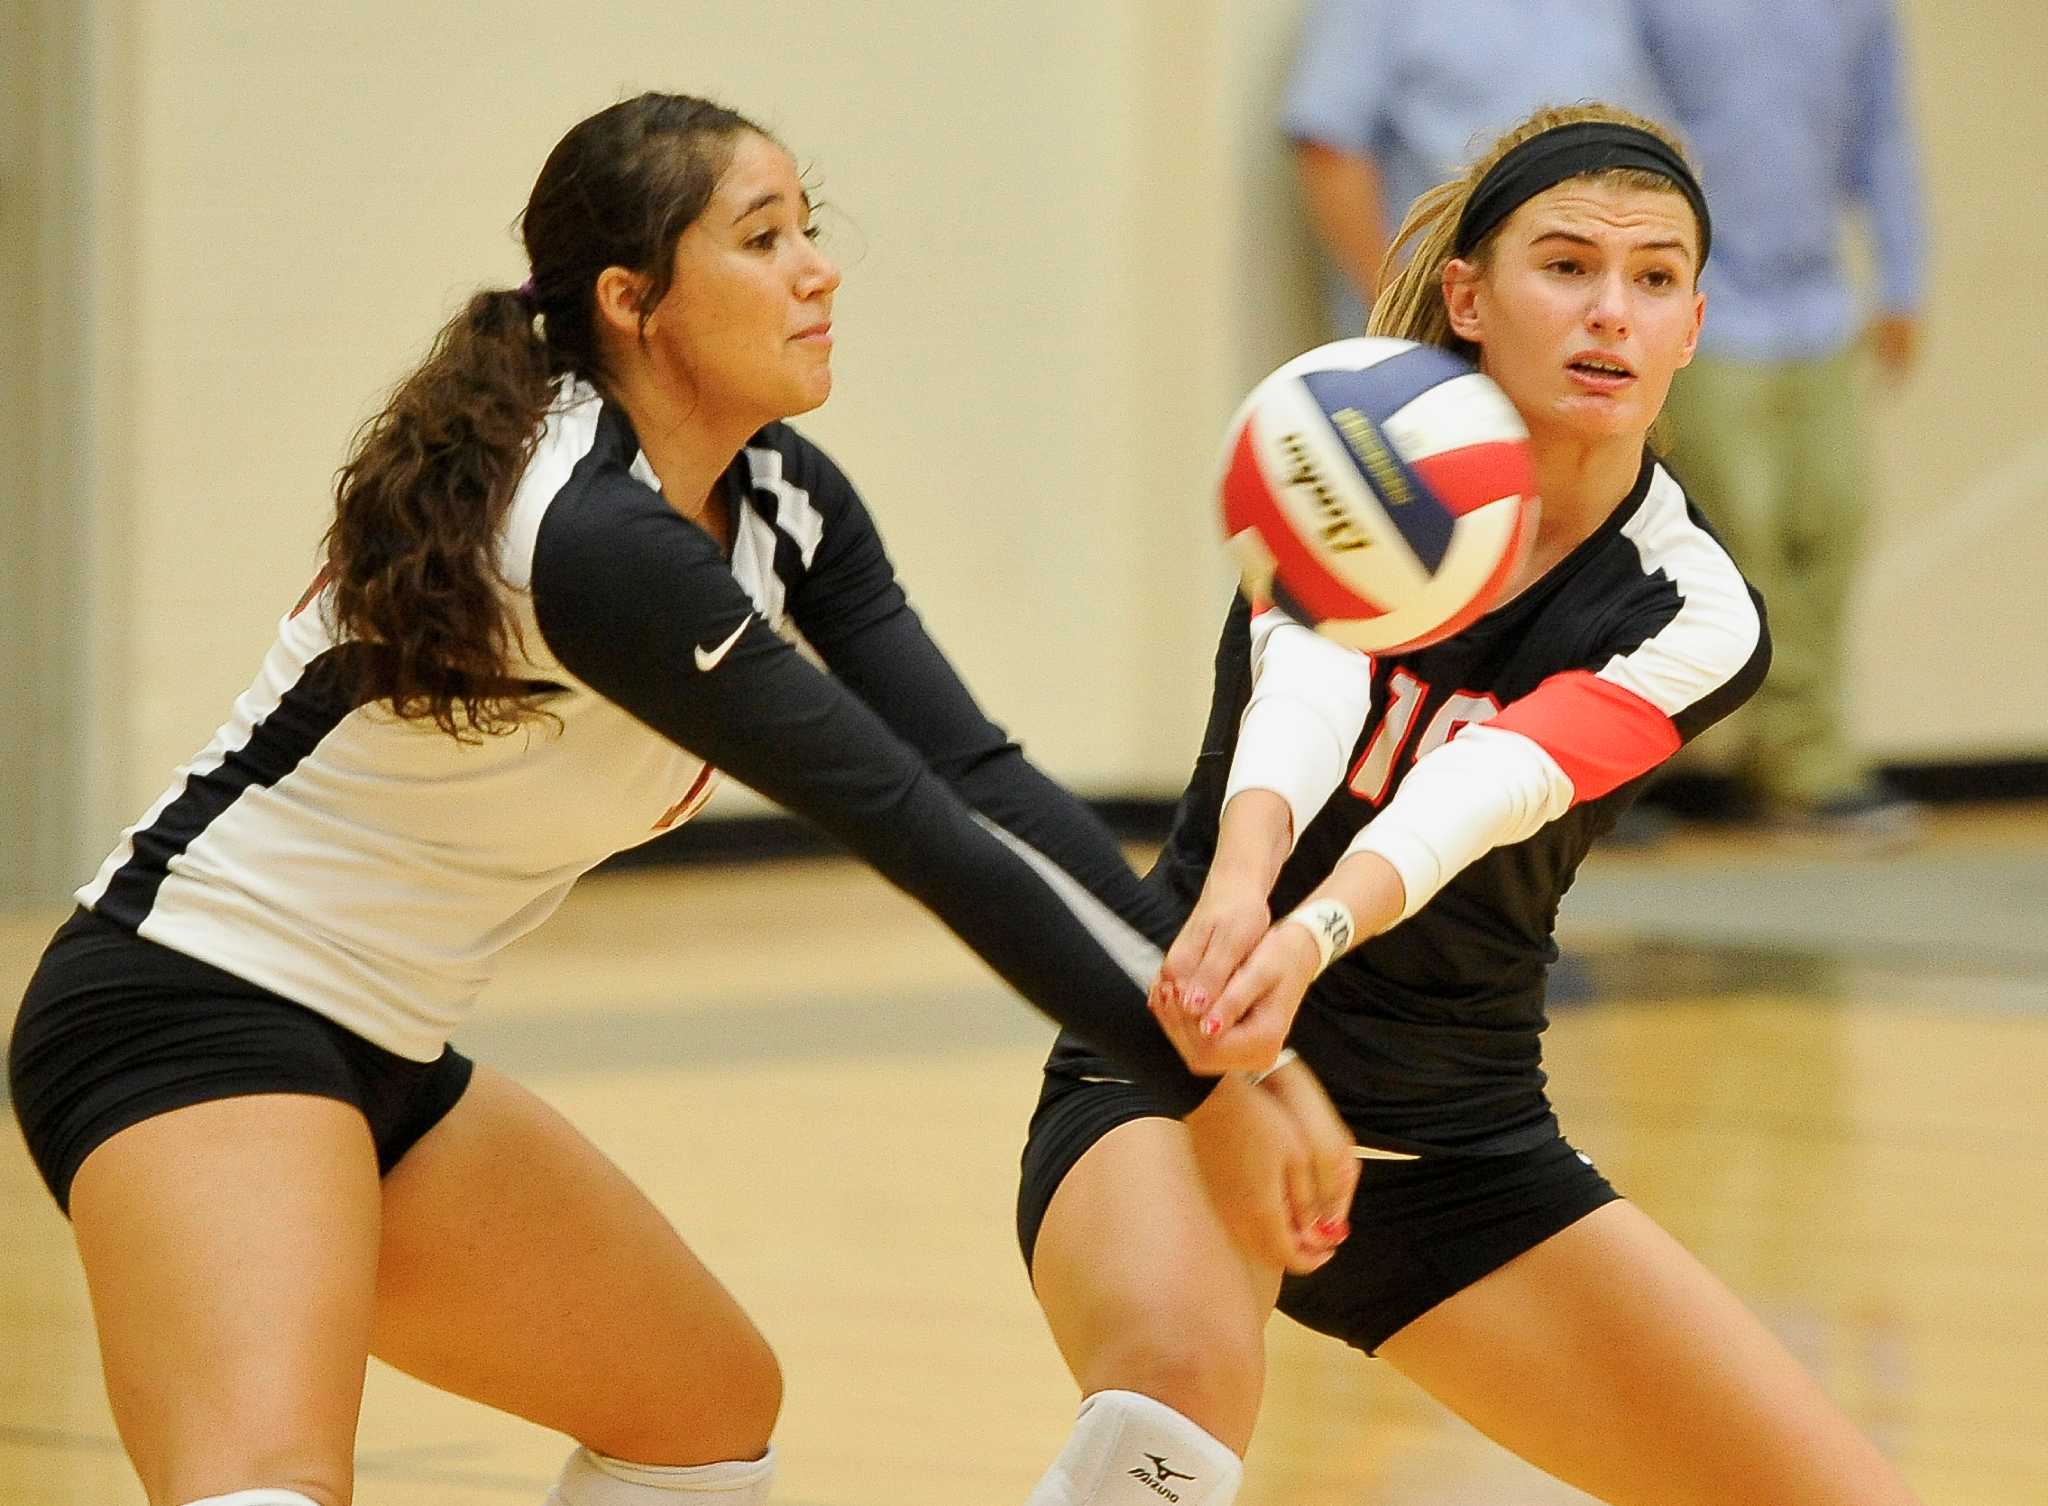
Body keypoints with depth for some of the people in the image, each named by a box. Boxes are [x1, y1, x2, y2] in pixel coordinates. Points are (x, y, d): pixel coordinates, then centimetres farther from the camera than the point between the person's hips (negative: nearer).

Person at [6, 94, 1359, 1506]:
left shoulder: (782, 499, 3)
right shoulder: (595, 538, -25)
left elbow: (979, 774, -5)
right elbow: (908, 821, -23)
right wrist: (1199, 1082, -20)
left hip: (381, 1057, 11)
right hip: (190, 1017, -11)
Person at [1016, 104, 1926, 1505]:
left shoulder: (1695, 619, -6)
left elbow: (1471, 796, -25)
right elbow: (1305, 679, -28)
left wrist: (1312, 936, -46)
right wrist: (1239, 883, -50)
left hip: (1463, 1153, 3)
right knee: (1178, 1373, -36)